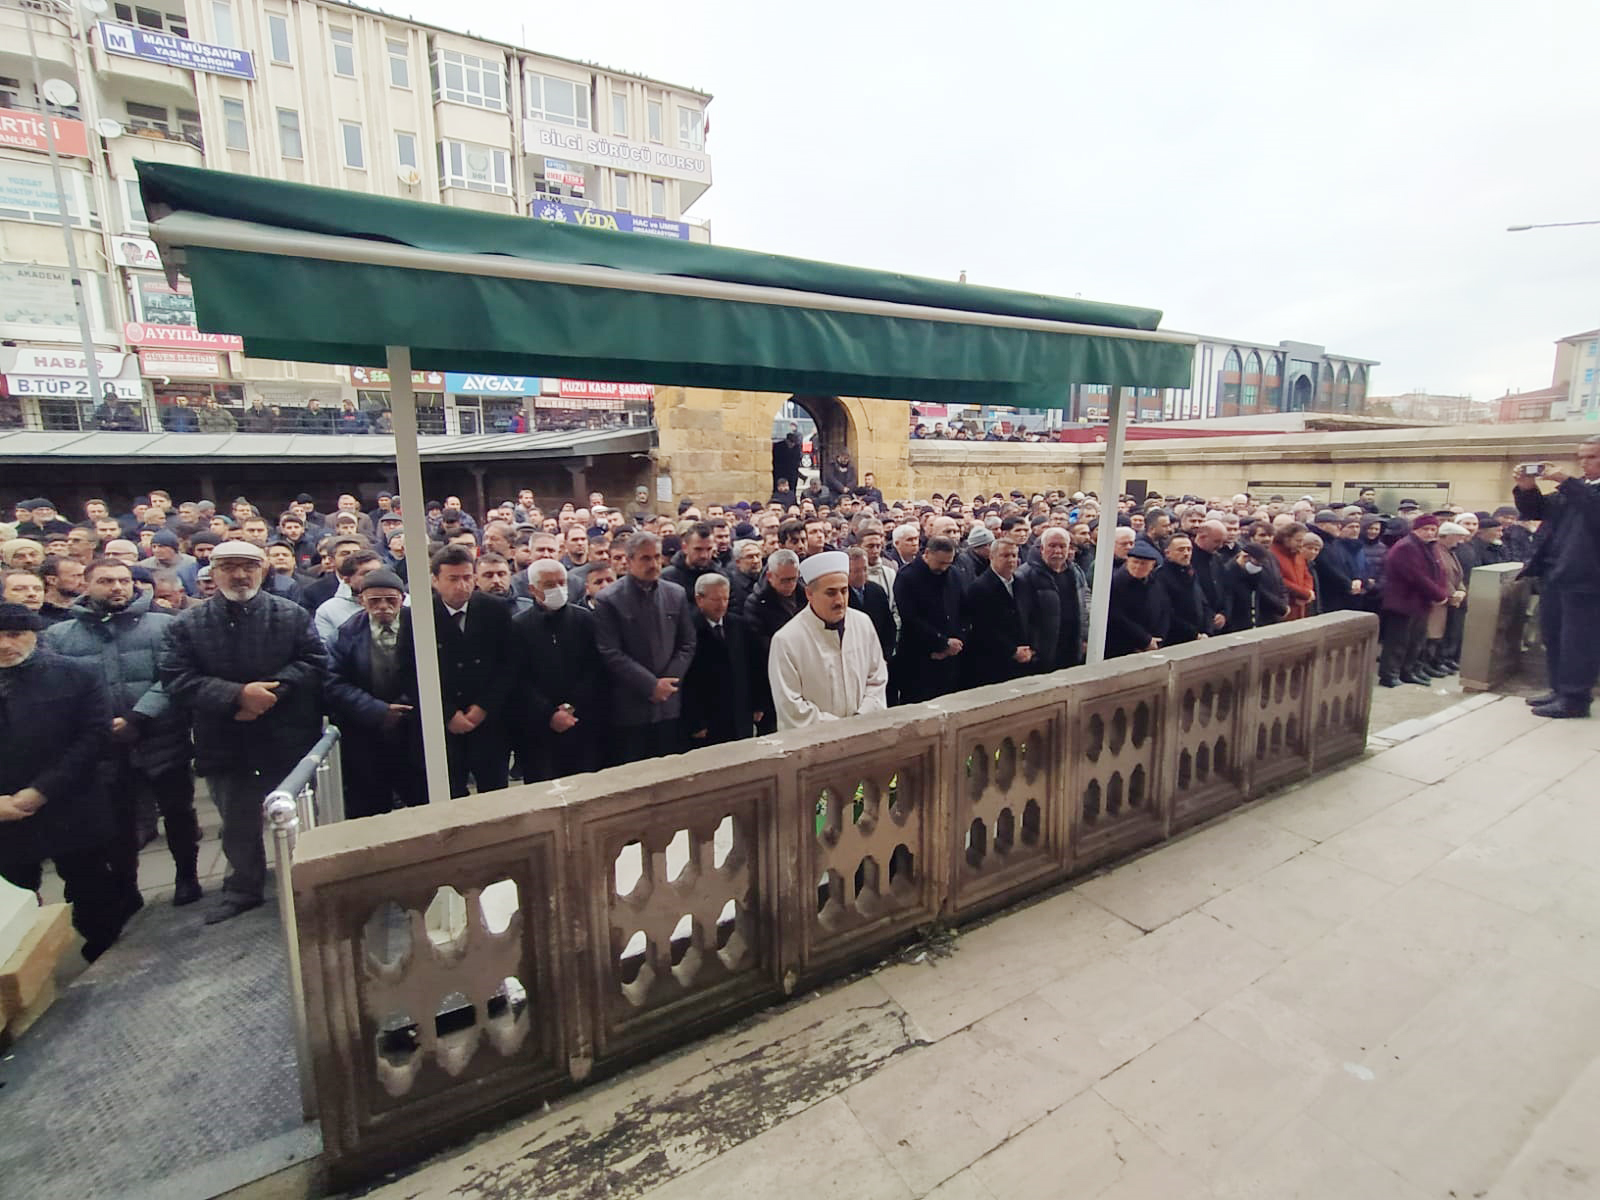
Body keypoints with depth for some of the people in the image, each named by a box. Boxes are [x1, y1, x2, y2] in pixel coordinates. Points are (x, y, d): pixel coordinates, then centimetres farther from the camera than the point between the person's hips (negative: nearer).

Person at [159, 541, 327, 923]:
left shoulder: (293, 615, -2)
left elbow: (314, 662, -8)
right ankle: (242, 889, 39)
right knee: (238, 826, 19)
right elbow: (176, 679, -8)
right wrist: (237, 695, -21)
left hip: (288, 741, -1)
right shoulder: (187, 624, 1)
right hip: (225, 745, 2)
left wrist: (270, 693, -21)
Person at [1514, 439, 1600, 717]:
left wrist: (1566, 482, -23)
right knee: (1553, 635, 12)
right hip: (1553, 572, 7)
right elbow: (1533, 511, 16)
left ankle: (1575, 697, 4)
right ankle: (1560, 689, 22)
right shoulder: (1573, 487, 17)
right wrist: (1527, 488, -3)